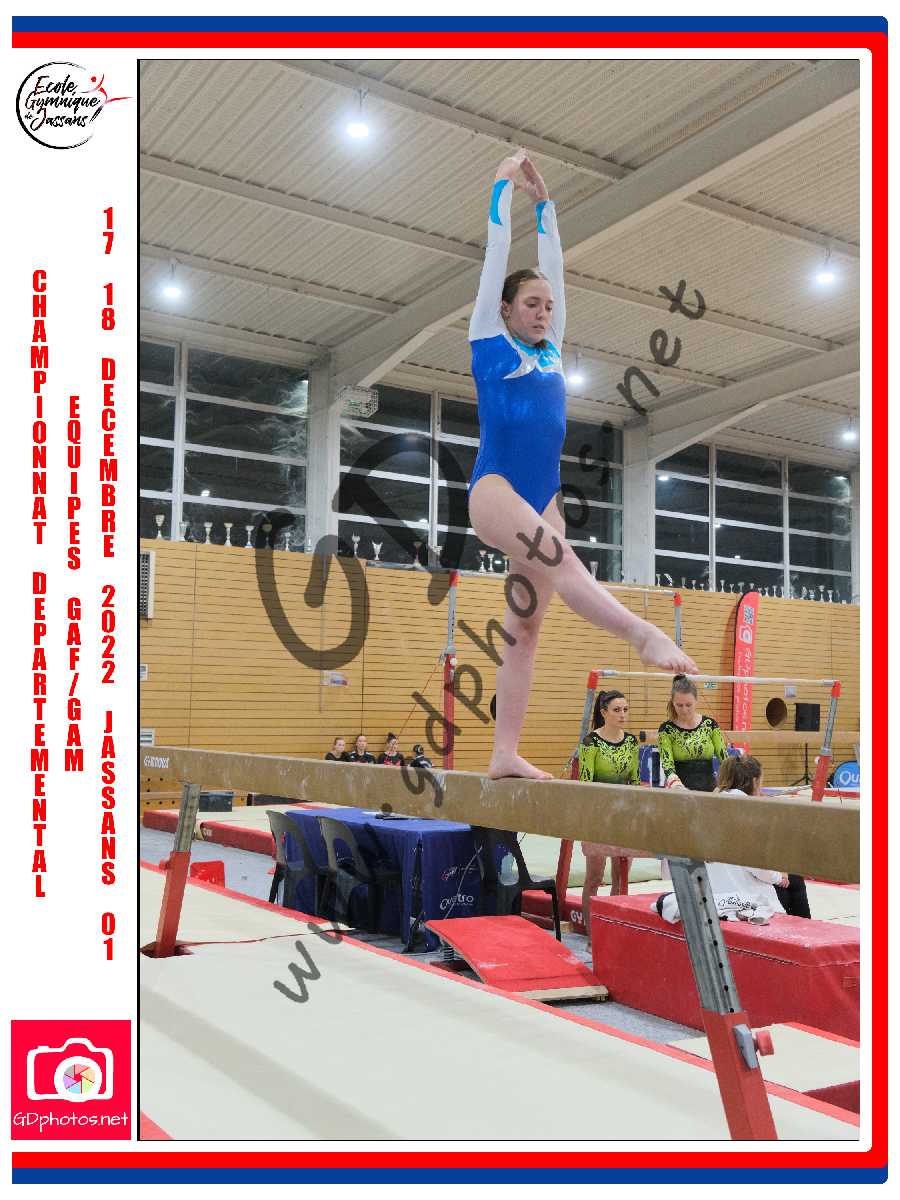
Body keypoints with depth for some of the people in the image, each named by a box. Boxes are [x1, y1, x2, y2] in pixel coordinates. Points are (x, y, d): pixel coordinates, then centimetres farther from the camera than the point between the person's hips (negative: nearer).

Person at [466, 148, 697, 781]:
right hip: (495, 488, -5)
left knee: (525, 626, -1)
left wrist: (543, 200, 31)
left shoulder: (550, 348, 20)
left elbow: (553, 264, 24)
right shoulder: (490, 343, 6)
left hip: (544, 499, 6)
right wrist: (506, 184, 19)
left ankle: (504, 756, 0)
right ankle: (645, 634, -48)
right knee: (559, 557, -33)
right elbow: (497, 253, 11)